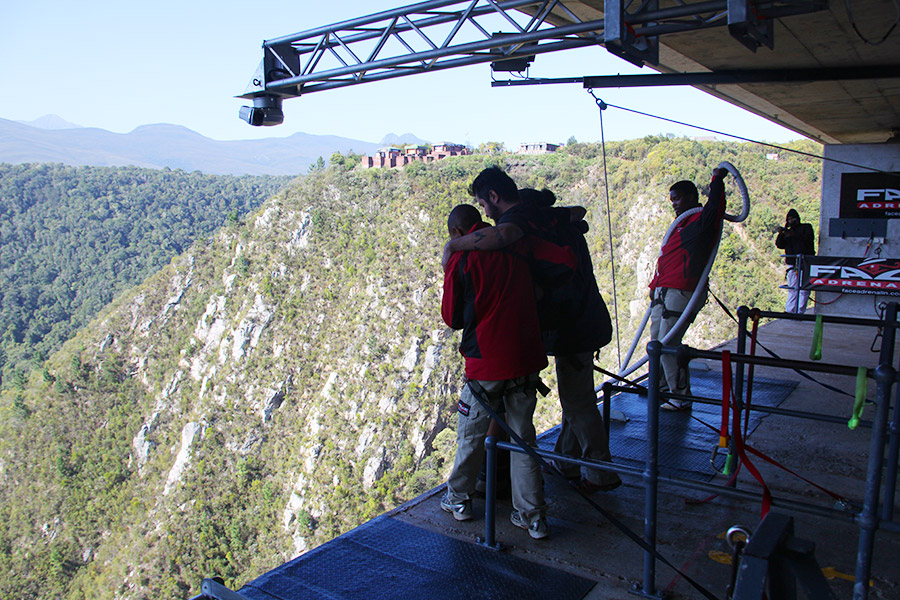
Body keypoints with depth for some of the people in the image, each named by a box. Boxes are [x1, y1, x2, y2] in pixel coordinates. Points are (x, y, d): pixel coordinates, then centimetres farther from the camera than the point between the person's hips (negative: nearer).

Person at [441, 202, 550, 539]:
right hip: (526, 360, 4)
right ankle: (533, 517, 15)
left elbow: (453, 318, 0)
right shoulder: (515, 249, 4)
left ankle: (459, 499, 31)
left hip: (486, 363, -4)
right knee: (523, 436, 12)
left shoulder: (460, 260, -7)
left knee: (471, 435, 15)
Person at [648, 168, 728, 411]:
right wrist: (654, 285, 22)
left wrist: (717, 180, -32)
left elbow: (715, 209, -31)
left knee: (668, 346, -9)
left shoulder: (702, 220, -6)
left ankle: (681, 397, 2)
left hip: (681, 293, -10)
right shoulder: (682, 224, 23)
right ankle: (663, 385, 33)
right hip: (663, 293, 10)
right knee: (657, 342, 16)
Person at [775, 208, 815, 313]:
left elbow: (809, 238, -9)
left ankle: (800, 311, -8)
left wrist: (795, 235, -21)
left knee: (803, 289, -8)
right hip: (792, 264, 4)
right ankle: (789, 311, 3)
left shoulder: (806, 227, 11)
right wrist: (780, 234, -7)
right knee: (792, 289, 3)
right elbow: (780, 245, 10)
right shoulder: (787, 231, 22)